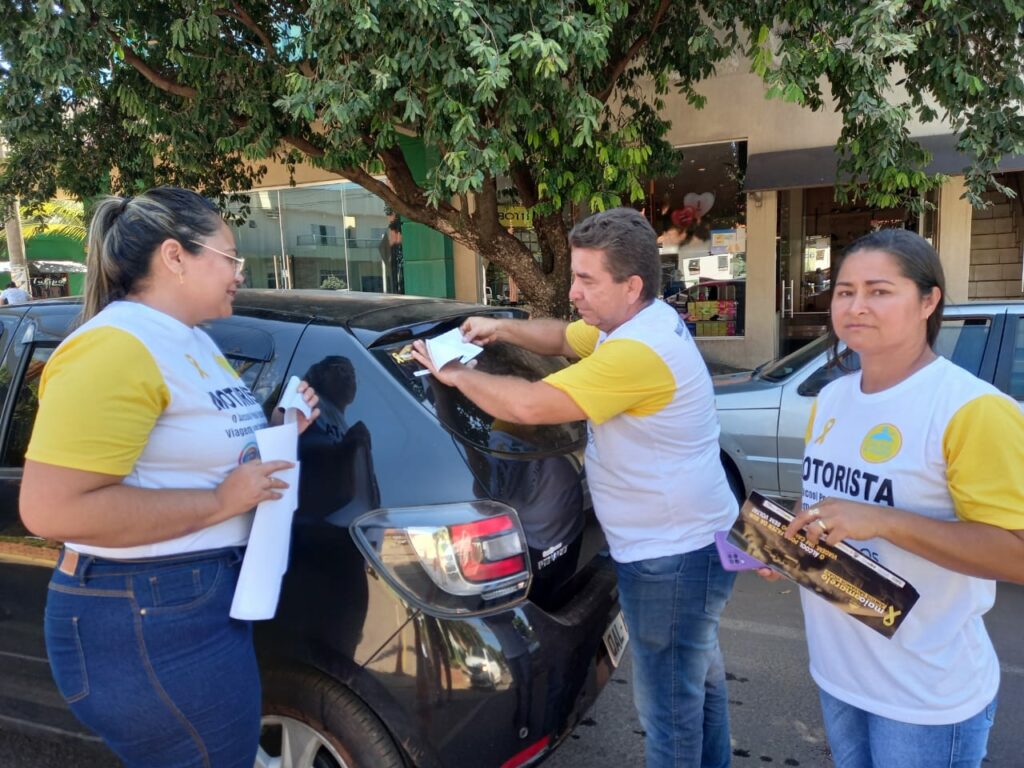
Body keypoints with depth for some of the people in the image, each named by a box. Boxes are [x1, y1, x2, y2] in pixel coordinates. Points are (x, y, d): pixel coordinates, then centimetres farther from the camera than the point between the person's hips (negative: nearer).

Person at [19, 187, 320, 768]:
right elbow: (51, 509, -28)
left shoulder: (193, 341, 10)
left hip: (213, 591, 10)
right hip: (148, 617, -10)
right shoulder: (115, 348, -22)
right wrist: (221, 501, -23)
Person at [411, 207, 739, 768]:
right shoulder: (640, 323, 4)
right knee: (697, 673, 28)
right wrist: (502, 329, 1)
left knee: (668, 703, 6)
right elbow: (563, 337, 18)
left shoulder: (638, 353, -29)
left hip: (672, 555, -11)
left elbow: (530, 406, -33)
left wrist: (456, 375, -17)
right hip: (690, 541, 11)